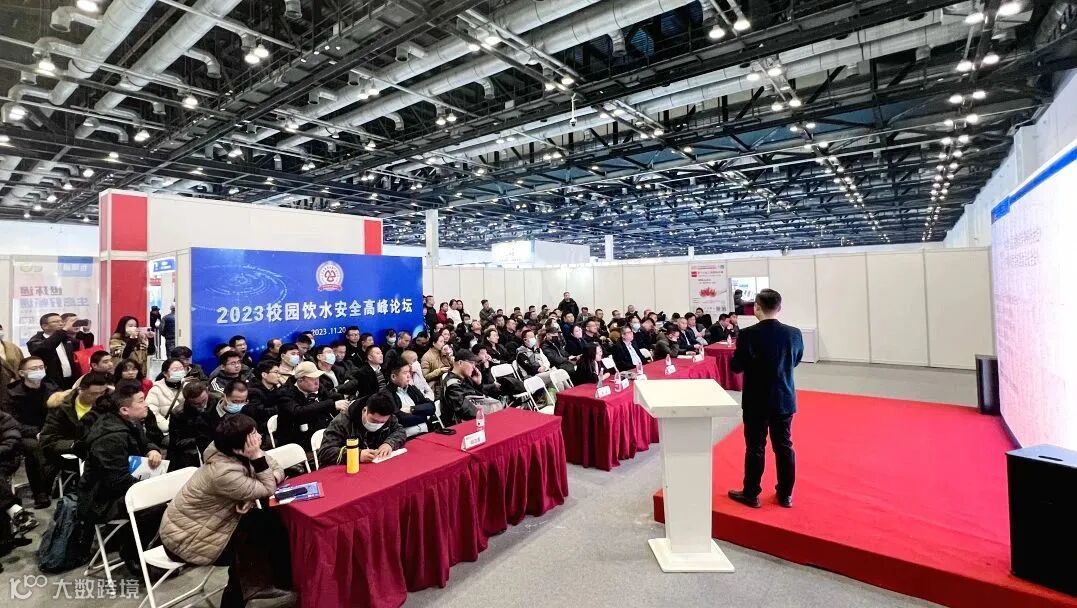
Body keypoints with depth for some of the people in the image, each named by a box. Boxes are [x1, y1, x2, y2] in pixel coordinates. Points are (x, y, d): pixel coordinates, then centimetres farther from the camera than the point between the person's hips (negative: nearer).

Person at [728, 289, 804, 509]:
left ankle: (751, 494, 18)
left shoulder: (748, 335, -19)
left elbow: (735, 367, -11)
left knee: (755, 448, 7)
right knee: (784, 447, 14)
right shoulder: (794, 333, -5)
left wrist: (741, 352, 6)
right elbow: (796, 361, 11)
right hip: (785, 400, 4)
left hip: (756, 401, -4)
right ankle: (785, 495, 26)